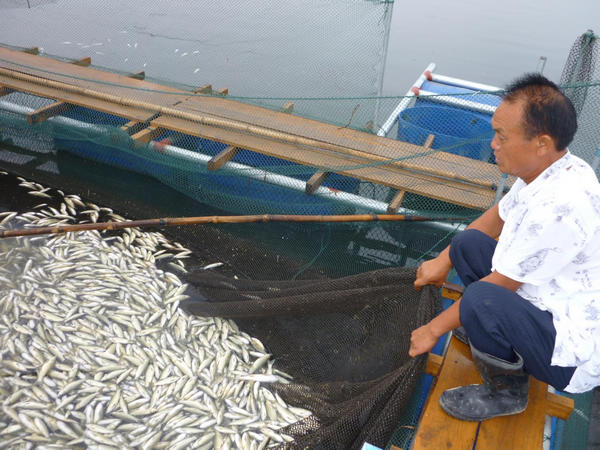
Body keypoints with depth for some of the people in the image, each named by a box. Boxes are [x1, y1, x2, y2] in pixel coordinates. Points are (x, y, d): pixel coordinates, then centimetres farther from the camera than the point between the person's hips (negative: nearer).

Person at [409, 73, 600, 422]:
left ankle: (506, 392, -6)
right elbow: (497, 218, 13)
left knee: (481, 301, -35)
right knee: (467, 243, 4)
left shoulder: (559, 206, -34)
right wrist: (444, 260, 10)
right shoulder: (547, 170, -5)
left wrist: (434, 330, -13)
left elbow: (499, 286, -25)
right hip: (551, 303, 9)